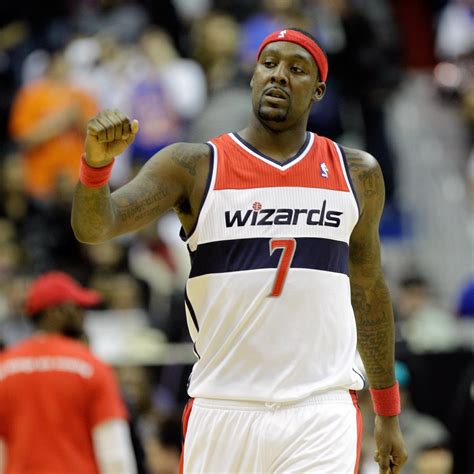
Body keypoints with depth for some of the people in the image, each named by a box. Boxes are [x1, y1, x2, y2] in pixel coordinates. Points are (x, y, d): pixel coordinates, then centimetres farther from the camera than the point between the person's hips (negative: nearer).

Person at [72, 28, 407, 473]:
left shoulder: (357, 173, 10)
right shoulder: (194, 166, 1)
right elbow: (93, 227, -11)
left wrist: (388, 411, 22)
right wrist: (97, 163, -33)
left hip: (321, 415, 0)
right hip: (222, 412, 0)